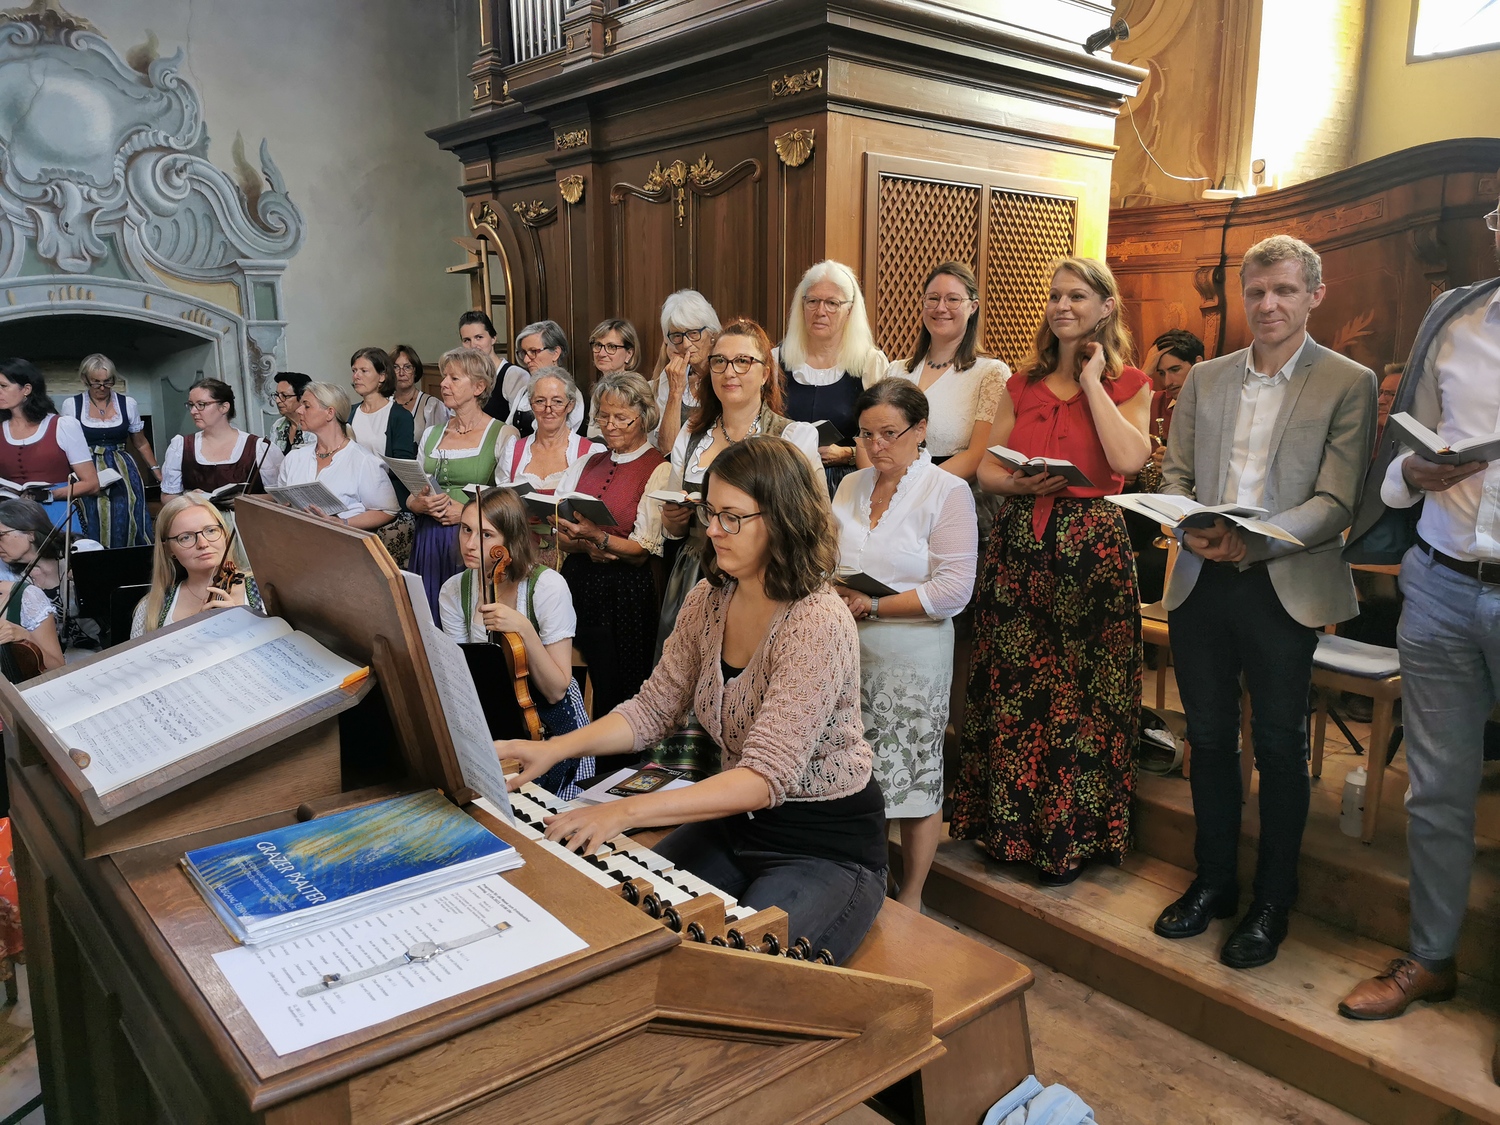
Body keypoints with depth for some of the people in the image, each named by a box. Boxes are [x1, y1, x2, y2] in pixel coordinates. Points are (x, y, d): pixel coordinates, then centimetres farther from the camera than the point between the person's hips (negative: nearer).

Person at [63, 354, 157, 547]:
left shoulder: (128, 404, 5)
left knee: (127, 524, -5)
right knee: (96, 528, -4)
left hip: (123, 473, 1)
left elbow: (141, 444, 13)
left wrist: (158, 473, 7)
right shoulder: (71, 405, 3)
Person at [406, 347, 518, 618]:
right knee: (430, 621, 6)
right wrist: (422, 504, -4)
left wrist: (468, 511, -18)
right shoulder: (431, 434, 15)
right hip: (429, 542, 5)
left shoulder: (503, 434, -2)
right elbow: (411, 496, 17)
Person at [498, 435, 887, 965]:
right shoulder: (710, 598, -2)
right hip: (736, 820, 7)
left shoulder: (819, 624, -25)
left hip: (828, 847, -6)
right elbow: (654, 708, 5)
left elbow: (765, 777, -31)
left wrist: (627, 811, -38)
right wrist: (555, 748, -11)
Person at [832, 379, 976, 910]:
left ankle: (910, 899, 22)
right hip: (847, 652, 5)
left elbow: (953, 589, -14)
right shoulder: (851, 487, 11)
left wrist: (872, 607, -16)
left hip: (912, 655, -5)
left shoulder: (947, 493, -7)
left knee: (915, 775, 5)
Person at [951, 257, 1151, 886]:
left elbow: (1130, 460, -16)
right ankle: (1010, 825, 23)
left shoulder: (1128, 384, 2)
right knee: (1013, 686, 7)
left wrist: (1091, 379, -9)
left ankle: (1069, 838, 16)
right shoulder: (1023, 385, 13)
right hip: (1018, 544, 4)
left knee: (1079, 691, 1)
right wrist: (1022, 484, -13)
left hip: (1092, 547, -3)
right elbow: (985, 468, 9)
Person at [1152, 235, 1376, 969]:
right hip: (1200, 583, 4)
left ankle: (1271, 903, 24)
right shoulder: (1205, 378, 10)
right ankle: (1213, 882, 30)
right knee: (1209, 737, 13)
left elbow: (1337, 503, -9)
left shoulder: (1348, 384, -2)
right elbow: (1175, 472, 10)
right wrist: (1191, 525, -12)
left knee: (1279, 748, 7)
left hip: (1285, 588, -3)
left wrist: (1253, 542, -24)